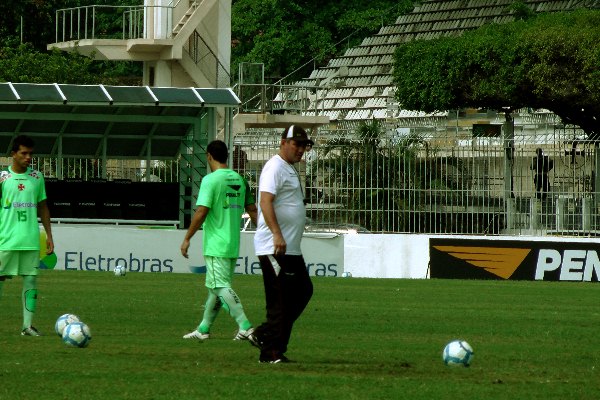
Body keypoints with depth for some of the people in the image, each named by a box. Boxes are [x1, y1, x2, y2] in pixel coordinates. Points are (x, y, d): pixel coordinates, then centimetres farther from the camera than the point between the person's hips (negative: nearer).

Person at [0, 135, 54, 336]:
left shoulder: (37, 177, 10)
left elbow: (43, 207, 17)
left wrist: (49, 235, 13)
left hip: (31, 240, 3)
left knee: (31, 279, 1)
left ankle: (28, 324, 4)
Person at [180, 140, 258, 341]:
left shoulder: (211, 180, -11)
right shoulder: (239, 180, 10)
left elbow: (201, 212, -18)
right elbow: (252, 211, 12)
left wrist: (187, 238, -11)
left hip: (216, 245, -8)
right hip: (233, 245, 8)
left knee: (222, 287, -9)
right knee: (215, 287, 15)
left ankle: (245, 326, -19)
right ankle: (204, 329, 22)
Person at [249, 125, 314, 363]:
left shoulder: (290, 170, 20)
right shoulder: (275, 167, -11)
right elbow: (265, 202, -24)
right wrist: (277, 235, -34)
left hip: (290, 248, 10)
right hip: (274, 248, -10)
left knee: (303, 291, 12)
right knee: (280, 299, -9)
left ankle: (263, 335, 15)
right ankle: (271, 352, -5)